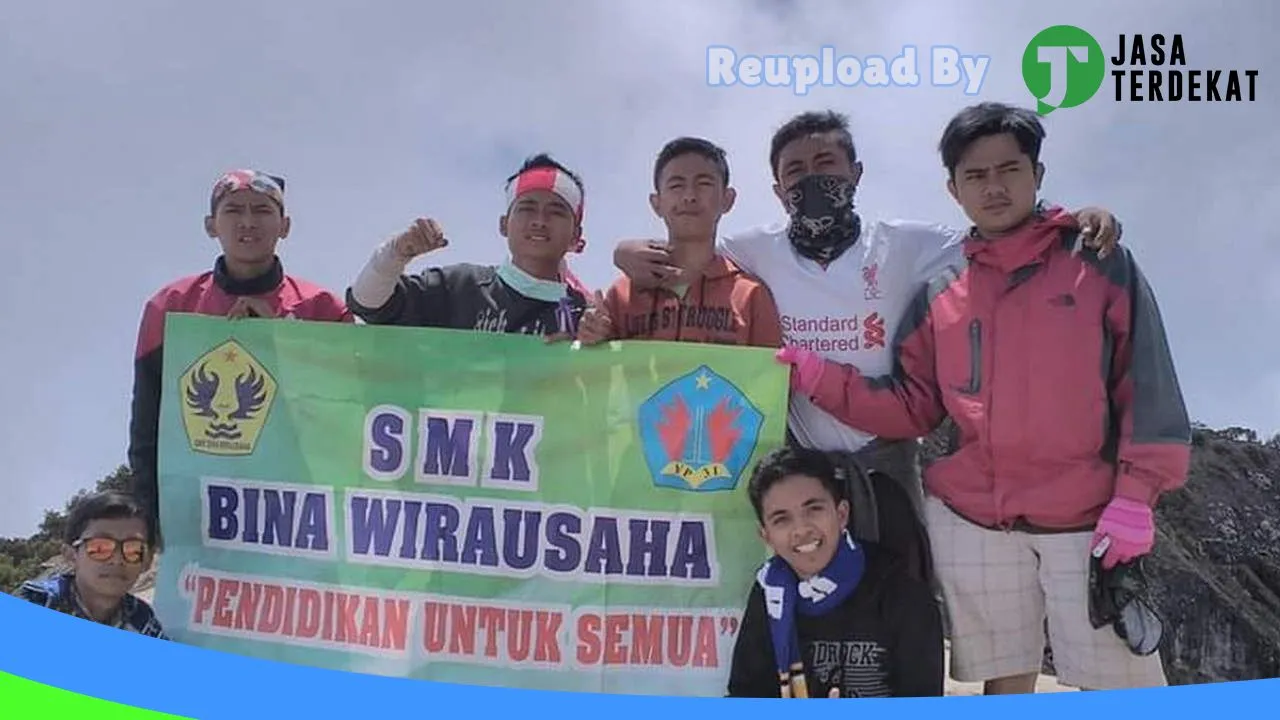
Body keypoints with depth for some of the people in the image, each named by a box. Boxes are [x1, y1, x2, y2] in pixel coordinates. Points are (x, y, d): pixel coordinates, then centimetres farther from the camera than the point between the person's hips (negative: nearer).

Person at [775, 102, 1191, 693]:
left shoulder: (1099, 262, 2)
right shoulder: (938, 294, 9)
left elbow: (1147, 384, -1)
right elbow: (913, 408, 6)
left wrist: (1135, 495, -9)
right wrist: (819, 378, -7)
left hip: (1090, 520, -2)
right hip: (971, 519, 3)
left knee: (1117, 686, 0)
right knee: (1006, 684, 12)